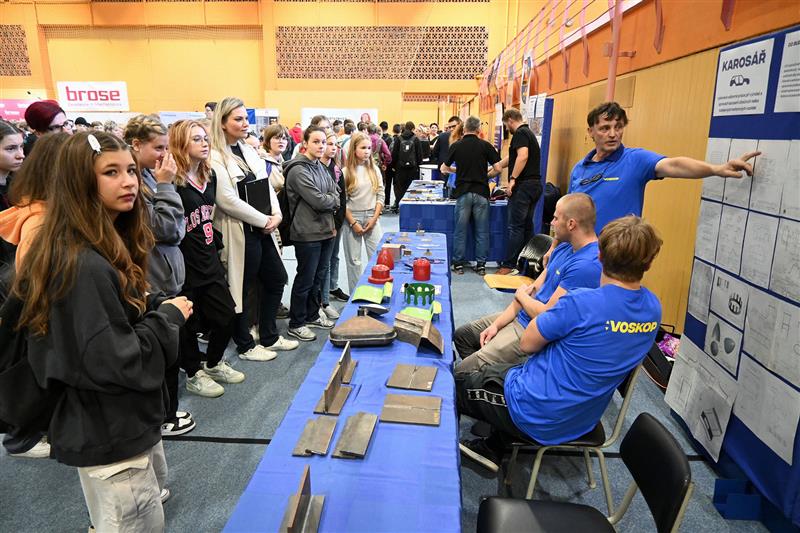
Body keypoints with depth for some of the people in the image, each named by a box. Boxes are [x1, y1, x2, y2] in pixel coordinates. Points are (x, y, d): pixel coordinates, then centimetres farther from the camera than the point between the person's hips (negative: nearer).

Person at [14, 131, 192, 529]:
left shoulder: (111, 246, 3)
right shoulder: (84, 265, -28)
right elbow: (114, 361, -29)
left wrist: (156, 306, -4)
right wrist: (169, 317, -16)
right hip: (109, 435, -10)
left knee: (154, 494, 29)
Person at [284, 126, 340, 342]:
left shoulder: (320, 167, 11)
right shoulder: (298, 170, -15)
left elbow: (335, 194, 9)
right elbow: (318, 200, -22)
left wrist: (328, 203, -10)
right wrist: (332, 200, -3)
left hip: (326, 230, 8)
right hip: (308, 234, -8)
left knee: (318, 276, 18)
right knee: (305, 279, 2)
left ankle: (312, 315, 33)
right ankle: (296, 324, 16)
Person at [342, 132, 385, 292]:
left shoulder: (374, 169, 5)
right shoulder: (346, 172, -4)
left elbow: (381, 195, 4)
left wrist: (374, 218, -5)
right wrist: (353, 223, -10)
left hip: (372, 217, 2)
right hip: (352, 218, -2)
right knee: (354, 259, 5)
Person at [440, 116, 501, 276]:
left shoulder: (456, 146, 2)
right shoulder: (486, 146, 0)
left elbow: (444, 168, 10)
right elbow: (497, 168, -3)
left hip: (463, 192, 0)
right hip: (481, 192, 0)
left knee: (460, 230, 7)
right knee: (481, 231, 7)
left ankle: (458, 264, 11)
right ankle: (481, 264, 10)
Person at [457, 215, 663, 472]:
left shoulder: (581, 302, -30)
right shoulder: (653, 308, -6)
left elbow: (527, 343, -15)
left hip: (536, 414, -7)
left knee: (456, 384, 15)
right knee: (501, 369, 29)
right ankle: (492, 448, 30)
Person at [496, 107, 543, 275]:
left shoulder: (520, 133, -8)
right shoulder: (529, 133, 23)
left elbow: (523, 156, -24)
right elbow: (511, 158, 32)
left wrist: (513, 179, -23)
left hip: (523, 185, -9)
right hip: (535, 184, 9)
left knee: (515, 227, -7)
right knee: (527, 225, 12)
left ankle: (509, 265, -4)